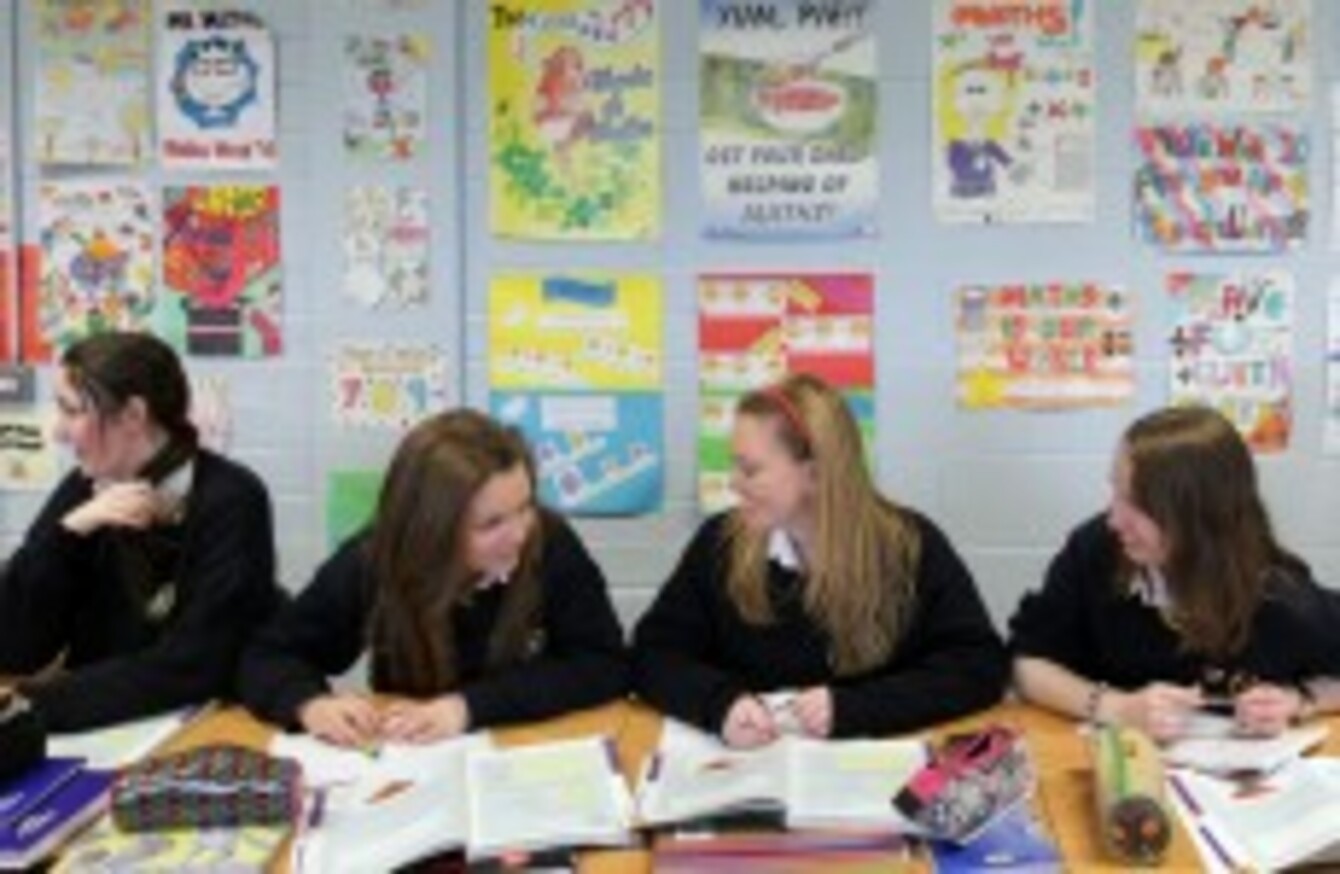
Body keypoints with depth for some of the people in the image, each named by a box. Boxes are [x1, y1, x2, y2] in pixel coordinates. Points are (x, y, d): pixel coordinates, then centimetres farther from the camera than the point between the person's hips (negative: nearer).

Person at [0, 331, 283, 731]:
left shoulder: (229, 499, -13)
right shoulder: (82, 491, 0)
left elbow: (192, 668, -20)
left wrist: (37, 705, -22)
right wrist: (67, 533, -15)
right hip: (102, 730, 4)